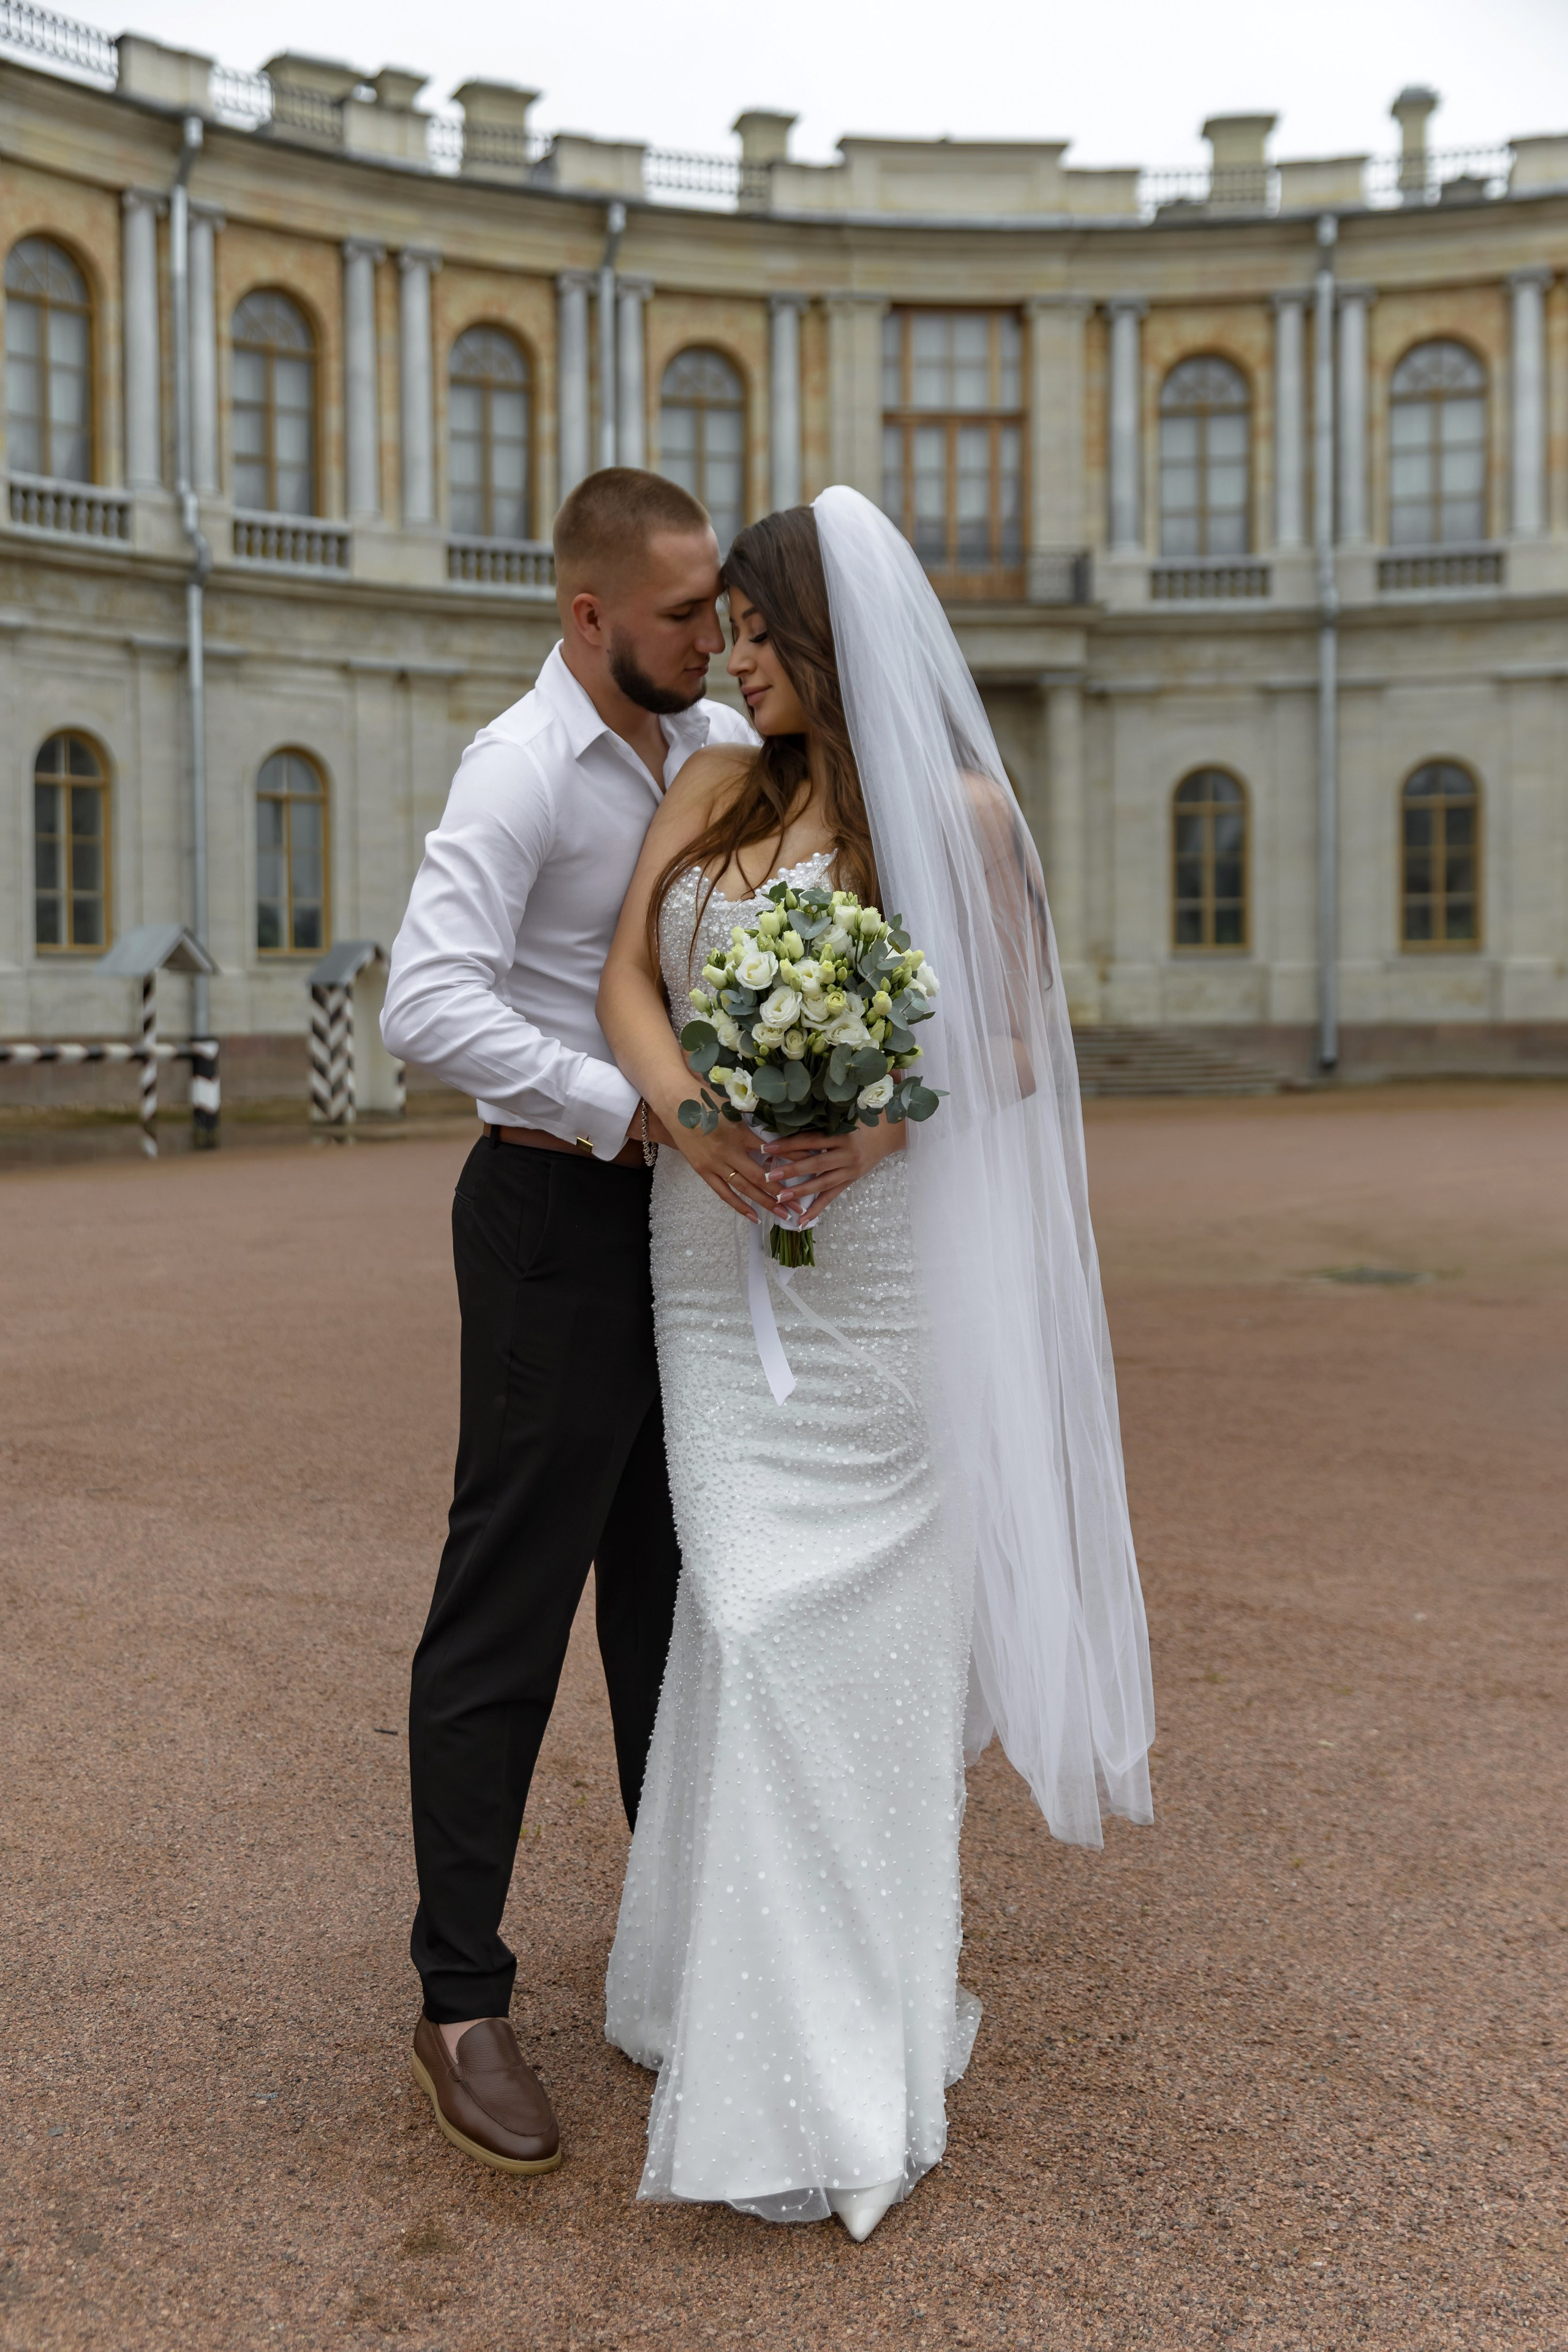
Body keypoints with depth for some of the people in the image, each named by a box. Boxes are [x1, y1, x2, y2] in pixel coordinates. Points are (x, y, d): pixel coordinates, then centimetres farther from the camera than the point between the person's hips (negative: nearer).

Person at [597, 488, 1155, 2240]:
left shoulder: (958, 809, -1)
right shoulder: (714, 789, 10)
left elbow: (1017, 1048, 0)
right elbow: (625, 982, 0)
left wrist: (883, 1128, -18)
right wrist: (695, 1124, -19)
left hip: (880, 1263, -3)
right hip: (717, 1261, 3)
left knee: (861, 1629, 1)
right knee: (753, 1618, 3)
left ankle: (851, 2046, 16)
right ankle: (772, 2016, 21)